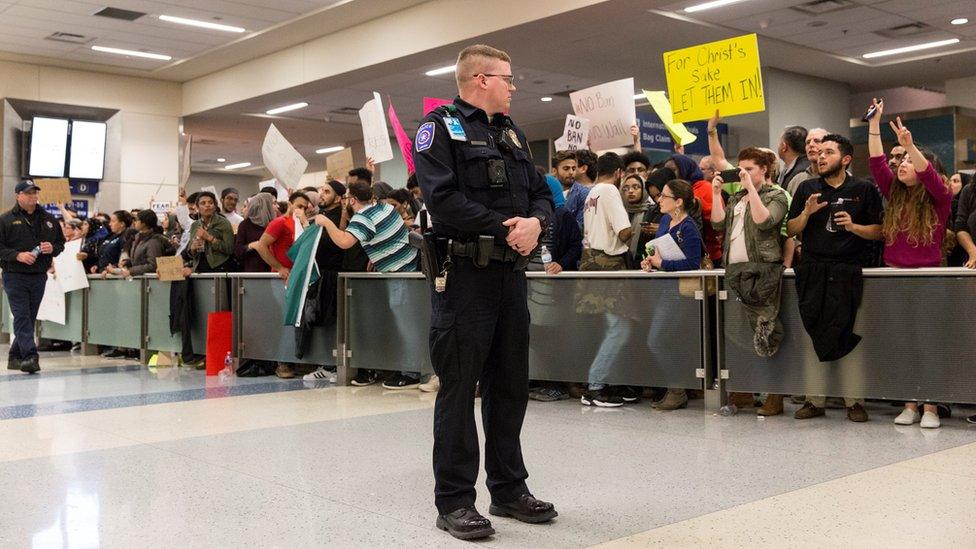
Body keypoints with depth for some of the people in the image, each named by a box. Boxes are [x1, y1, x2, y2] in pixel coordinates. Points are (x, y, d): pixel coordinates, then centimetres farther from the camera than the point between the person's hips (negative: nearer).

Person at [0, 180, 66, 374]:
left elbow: (60, 243, 17)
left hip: (39, 277, 5)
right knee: (22, 317, -10)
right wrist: (18, 255, -19)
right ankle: (30, 356, -16)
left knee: (30, 318, 10)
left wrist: (52, 248, -5)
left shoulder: (48, 219, 11)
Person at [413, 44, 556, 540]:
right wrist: (504, 228, -16)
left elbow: (541, 192, 15)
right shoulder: (440, 127, -4)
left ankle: (509, 489, 24)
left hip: (510, 273, 7)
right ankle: (454, 500, 8)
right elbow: (444, 200, -17)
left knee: (510, 385, 12)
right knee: (459, 387, -2)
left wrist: (535, 221, -8)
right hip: (464, 274, -7)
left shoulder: (511, 133, 19)